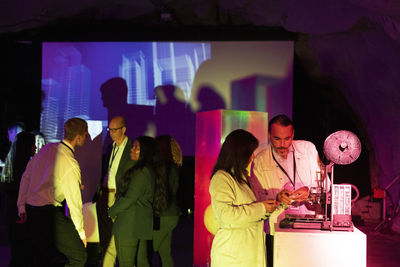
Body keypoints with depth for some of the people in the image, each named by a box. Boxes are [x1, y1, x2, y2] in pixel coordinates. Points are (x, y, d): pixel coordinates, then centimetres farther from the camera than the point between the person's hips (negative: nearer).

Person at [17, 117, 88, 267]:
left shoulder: (47, 149, 7)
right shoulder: (71, 164, -15)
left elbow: (26, 177, 12)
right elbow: (74, 201, -12)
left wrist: (22, 207, 18)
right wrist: (81, 233, -2)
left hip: (31, 210, 9)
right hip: (49, 214, -9)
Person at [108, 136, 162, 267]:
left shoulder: (141, 172, -17)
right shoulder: (149, 170, 14)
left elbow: (129, 198, -18)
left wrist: (112, 212, -4)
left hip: (130, 224, -10)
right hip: (142, 224, 10)